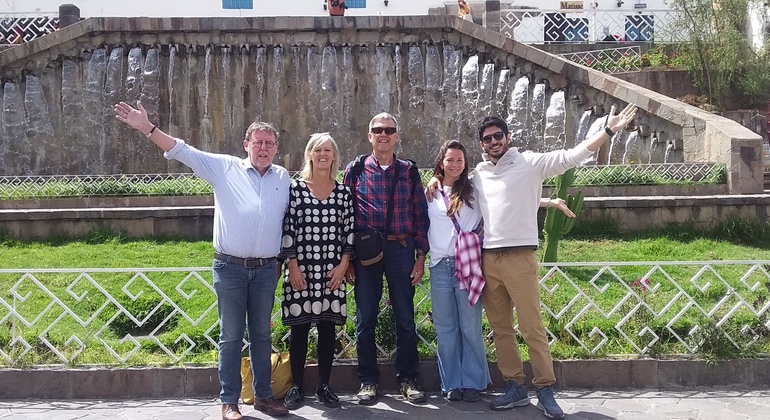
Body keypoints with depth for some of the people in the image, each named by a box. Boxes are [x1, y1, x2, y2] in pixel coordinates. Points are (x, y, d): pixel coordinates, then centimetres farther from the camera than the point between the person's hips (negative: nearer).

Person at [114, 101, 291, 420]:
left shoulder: (284, 178, 7)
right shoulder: (225, 168, 1)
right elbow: (183, 151, -4)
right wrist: (147, 128, -13)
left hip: (266, 269, 2)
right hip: (230, 267, -2)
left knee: (261, 334, 12)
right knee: (231, 336, 4)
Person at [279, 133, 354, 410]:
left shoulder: (343, 192, 6)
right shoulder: (295, 188, -1)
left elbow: (349, 231, 6)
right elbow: (287, 229, -4)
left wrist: (343, 265, -2)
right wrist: (292, 267, -8)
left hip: (333, 270, 2)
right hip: (301, 268, -2)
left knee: (327, 328, 7)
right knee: (299, 328, 3)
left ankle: (323, 386, 17)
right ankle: (296, 387, 13)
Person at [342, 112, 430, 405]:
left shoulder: (409, 172, 7)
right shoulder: (355, 170, 4)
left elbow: (420, 215, 7)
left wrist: (420, 257, 2)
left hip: (401, 249, 1)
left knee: (405, 318, 6)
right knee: (365, 319, 6)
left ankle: (407, 378, 18)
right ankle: (368, 381, 17)